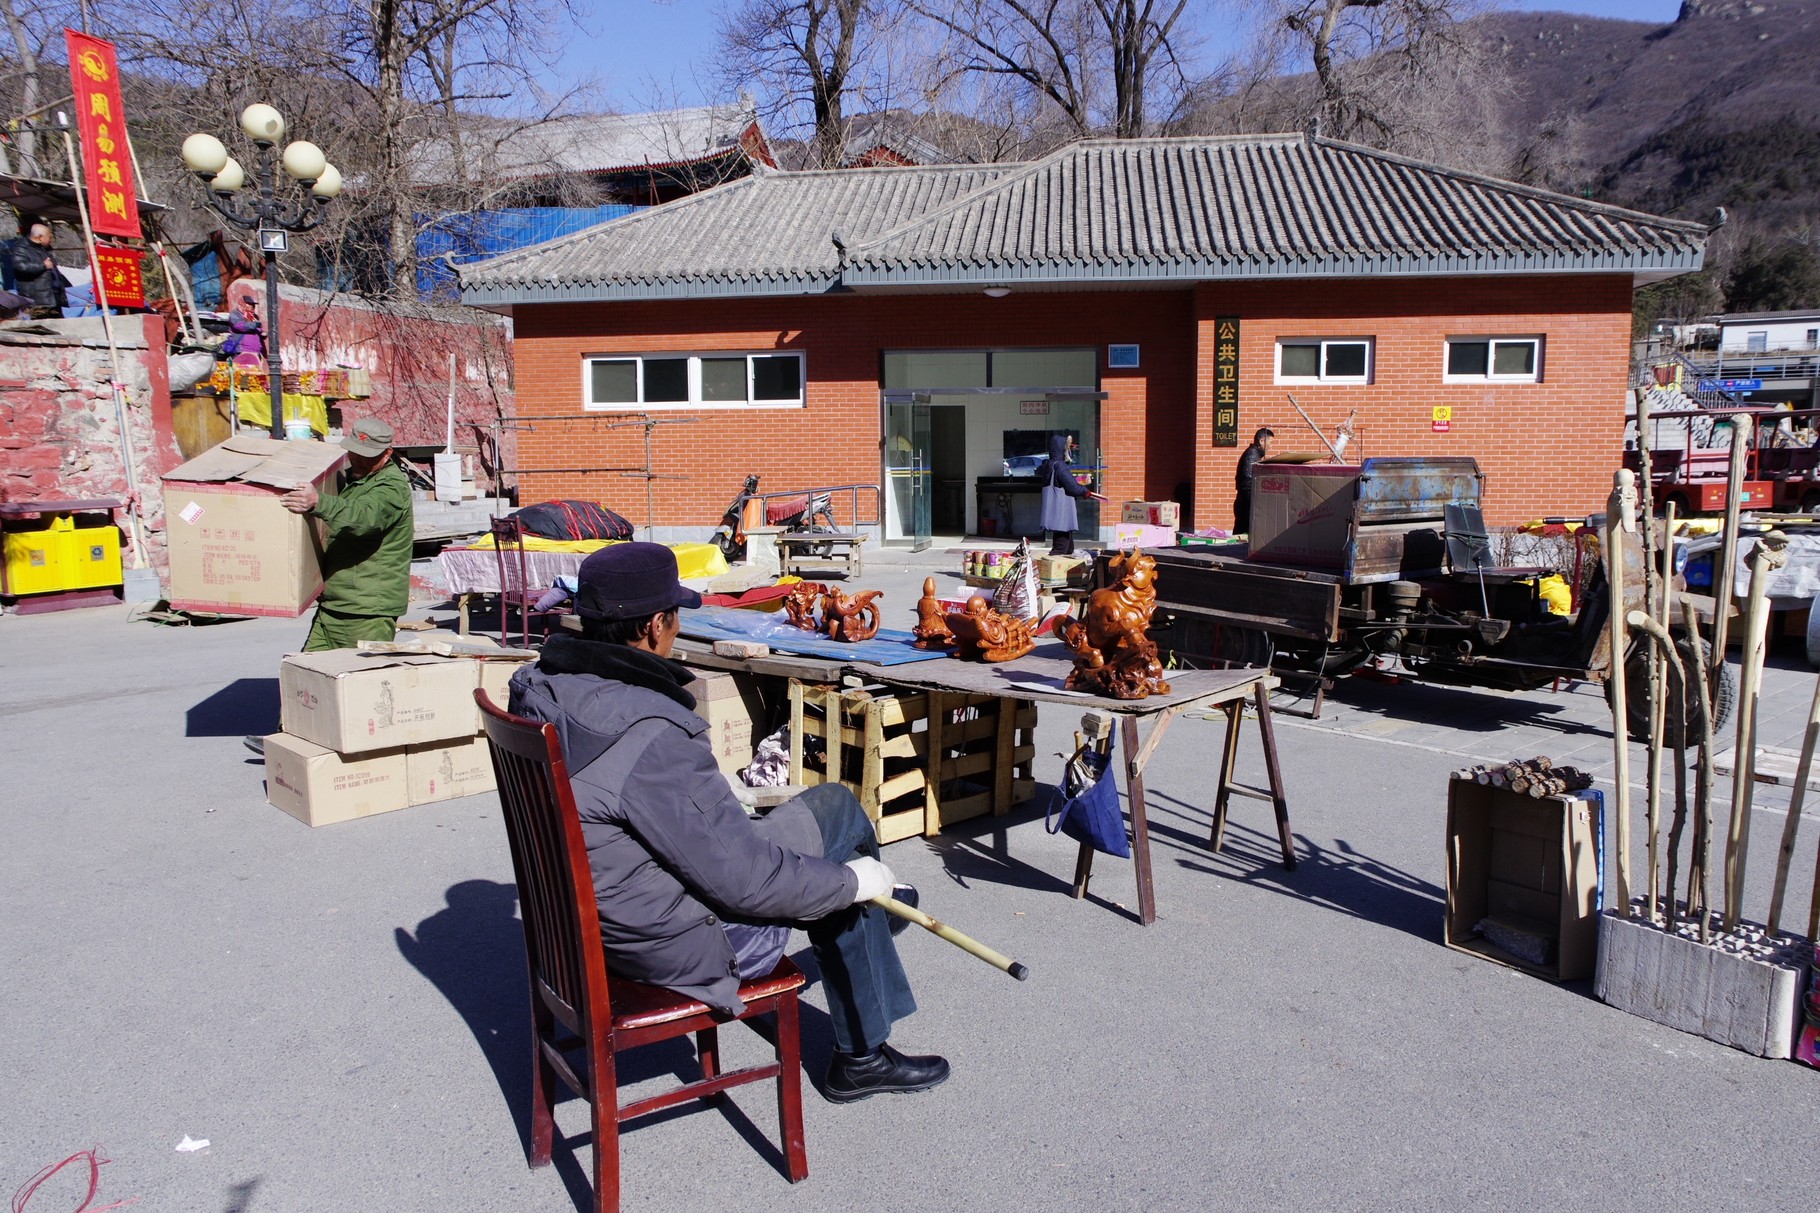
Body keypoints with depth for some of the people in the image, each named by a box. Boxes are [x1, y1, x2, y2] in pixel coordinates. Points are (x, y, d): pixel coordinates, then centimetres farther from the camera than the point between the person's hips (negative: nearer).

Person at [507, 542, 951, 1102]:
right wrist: (851, 881, -11)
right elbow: (742, 877, -26)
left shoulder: (538, 690, -5)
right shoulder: (651, 739, -32)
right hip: (680, 944, -8)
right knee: (836, 808, 5)